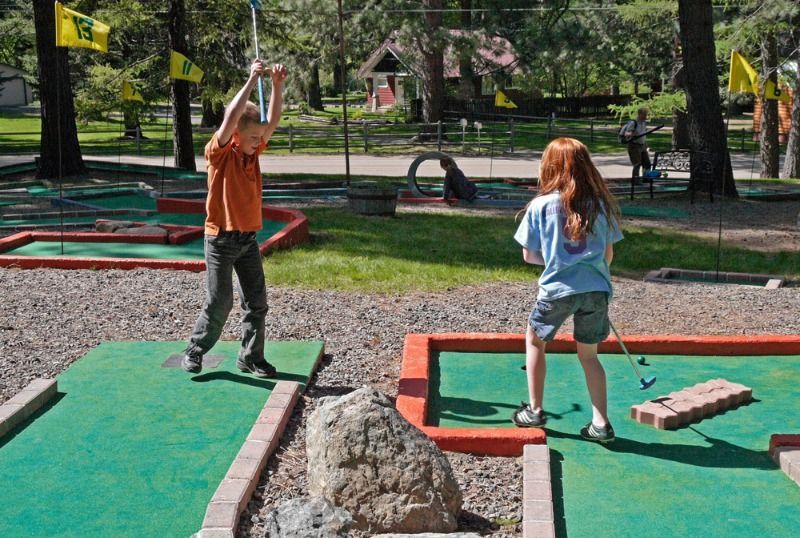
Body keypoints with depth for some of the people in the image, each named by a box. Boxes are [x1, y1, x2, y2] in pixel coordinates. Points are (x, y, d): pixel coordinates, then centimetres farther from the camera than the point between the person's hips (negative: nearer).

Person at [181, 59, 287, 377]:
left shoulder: (253, 152, 6)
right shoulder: (218, 153, -12)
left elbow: (272, 121, -1)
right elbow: (231, 118, -26)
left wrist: (277, 85, -11)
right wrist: (252, 80, -25)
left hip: (249, 238, 6)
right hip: (221, 239, -6)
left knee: (257, 301, 7)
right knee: (219, 302, -3)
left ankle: (251, 358, 18)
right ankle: (194, 353, 15)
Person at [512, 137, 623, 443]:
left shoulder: (541, 206, -5)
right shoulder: (601, 205, 1)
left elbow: (529, 255, 0)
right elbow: (608, 254, 7)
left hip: (557, 289, -2)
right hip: (597, 289, 3)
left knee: (534, 340, 22)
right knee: (589, 354, 17)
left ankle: (535, 410, 25)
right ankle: (601, 424, 15)